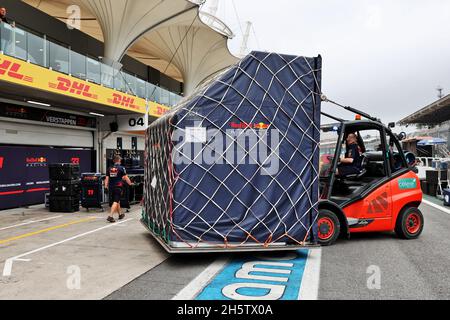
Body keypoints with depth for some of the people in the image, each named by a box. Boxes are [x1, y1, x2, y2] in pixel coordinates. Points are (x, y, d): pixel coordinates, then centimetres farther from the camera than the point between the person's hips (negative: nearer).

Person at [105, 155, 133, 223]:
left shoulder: (110, 169, 8)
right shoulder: (121, 168, -6)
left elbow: (107, 178, 7)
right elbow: (125, 178, -2)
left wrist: (106, 185, 12)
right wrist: (130, 183, 12)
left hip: (111, 187, 6)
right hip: (118, 187, -6)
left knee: (117, 201, 19)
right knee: (115, 202, -6)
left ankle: (120, 214, 33)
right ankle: (110, 216, -16)